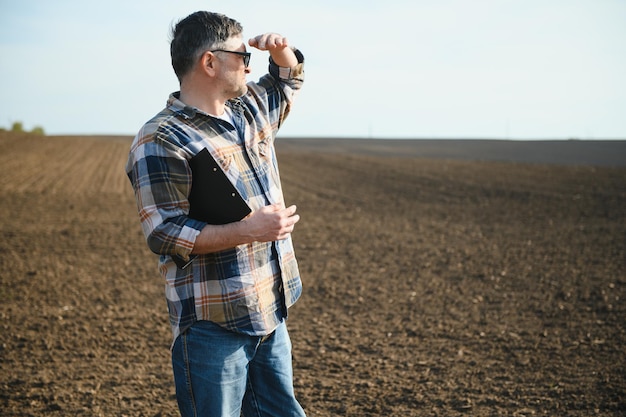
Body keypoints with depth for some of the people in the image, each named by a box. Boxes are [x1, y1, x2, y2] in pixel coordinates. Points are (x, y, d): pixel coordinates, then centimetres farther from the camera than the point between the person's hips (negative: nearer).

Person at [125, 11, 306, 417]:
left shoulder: (250, 109, 11)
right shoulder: (161, 141, -14)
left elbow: (287, 82, 32)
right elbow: (165, 234, -19)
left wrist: (282, 51, 9)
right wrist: (250, 230, -27)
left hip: (271, 316, 8)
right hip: (214, 328, -8)